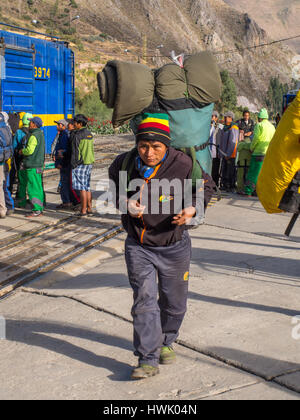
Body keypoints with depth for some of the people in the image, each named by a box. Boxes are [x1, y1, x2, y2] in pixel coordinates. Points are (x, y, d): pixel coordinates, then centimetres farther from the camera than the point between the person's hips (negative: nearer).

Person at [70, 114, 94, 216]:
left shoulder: (77, 135, -13)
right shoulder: (89, 134, 12)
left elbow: (75, 151, -14)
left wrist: (73, 165, -10)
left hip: (80, 164, -8)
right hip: (89, 163, 8)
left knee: (82, 188, -5)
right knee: (87, 187, 13)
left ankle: (83, 211, -3)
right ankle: (89, 209, 16)